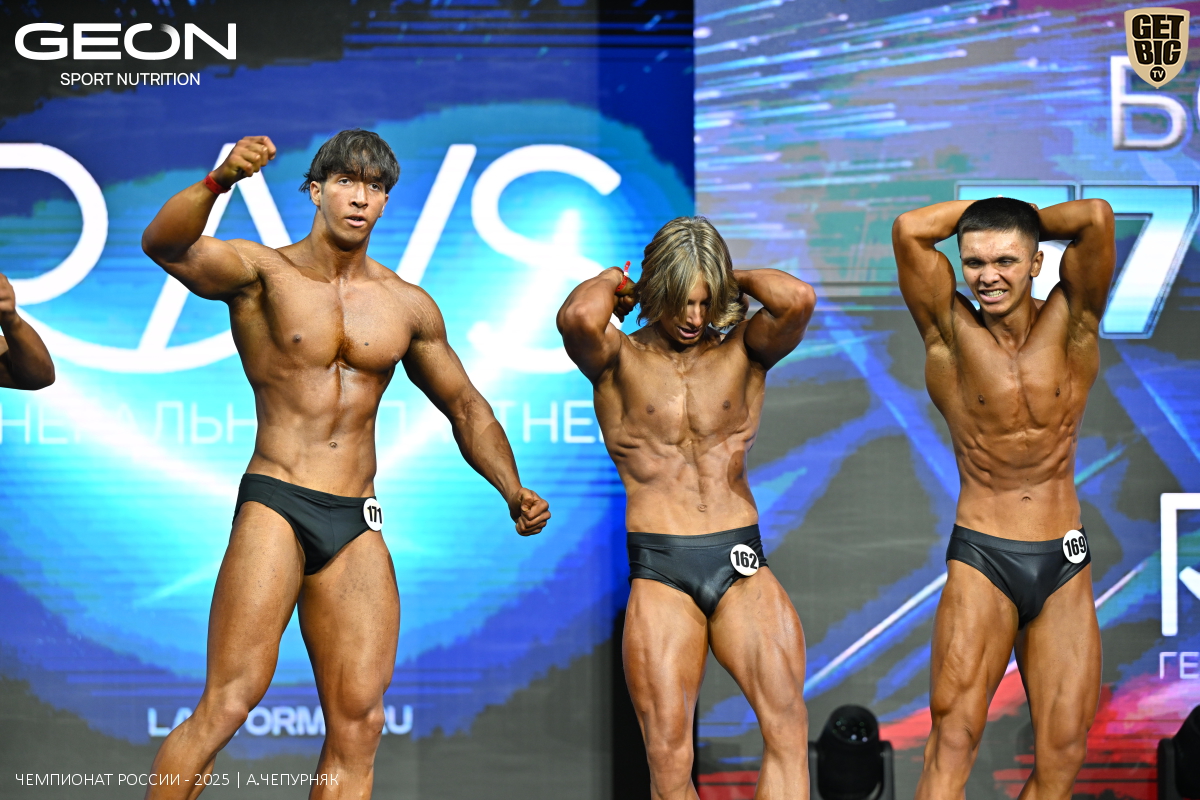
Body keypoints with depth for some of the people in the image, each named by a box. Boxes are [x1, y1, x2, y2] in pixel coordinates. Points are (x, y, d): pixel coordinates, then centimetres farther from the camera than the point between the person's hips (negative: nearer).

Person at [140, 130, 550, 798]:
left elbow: (466, 406, 23)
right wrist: (219, 181, -39)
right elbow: (164, 246, -20)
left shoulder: (409, 306, 13)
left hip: (356, 525, 5)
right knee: (230, 702, -16)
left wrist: (514, 492, 8)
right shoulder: (262, 271, 0)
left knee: (360, 723, 0)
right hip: (274, 505, -4)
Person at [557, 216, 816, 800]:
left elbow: (798, 300, -12)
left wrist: (737, 278, 6)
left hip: (741, 564, 1)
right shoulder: (619, 358, 5)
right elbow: (576, 319, -19)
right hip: (658, 572, -1)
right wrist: (612, 282, 1)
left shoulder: (743, 350, 9)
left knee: (787, 720, -18)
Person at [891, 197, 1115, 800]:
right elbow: (909, 230, -12)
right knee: (953, 737, -13)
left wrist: (1026, 217, 4)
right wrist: (981, 209, 2)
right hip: (980, 559, -2)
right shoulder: (951, 334, -1)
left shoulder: (1069, 327, 2)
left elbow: (1096, 219, -12)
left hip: (1065, 567, 2)